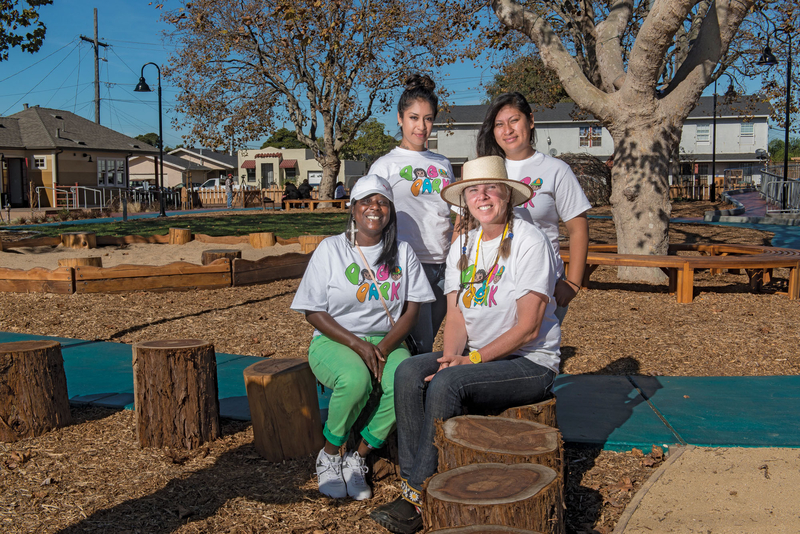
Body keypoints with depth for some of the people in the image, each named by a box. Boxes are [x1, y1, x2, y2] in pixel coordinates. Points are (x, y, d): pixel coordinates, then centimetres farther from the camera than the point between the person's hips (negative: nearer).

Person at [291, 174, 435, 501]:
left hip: (386, 341, 3)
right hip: (334, 341, -2)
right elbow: (313, 312, -3)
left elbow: (412, 309, 4)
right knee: (355, 379, -36)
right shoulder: (331, 249, 2)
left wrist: (384, 346, -15)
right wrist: (357, 345, -16)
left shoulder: (402, 253, 10)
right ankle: (329, 456, -9)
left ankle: (357, 459, -12)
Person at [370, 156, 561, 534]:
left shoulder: (529, 241, -12)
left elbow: (527, 328, -16)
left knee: (446, 383, -29)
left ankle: (419, 496, -18)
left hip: (531, 362, -6)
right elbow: (456, 316, 6)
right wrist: (451, 355, -14)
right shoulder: (463, 244, 9)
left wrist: (472, 359, -19)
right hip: (475, 355, 6)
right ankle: (412, 479, -15)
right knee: (409, 372, -18)